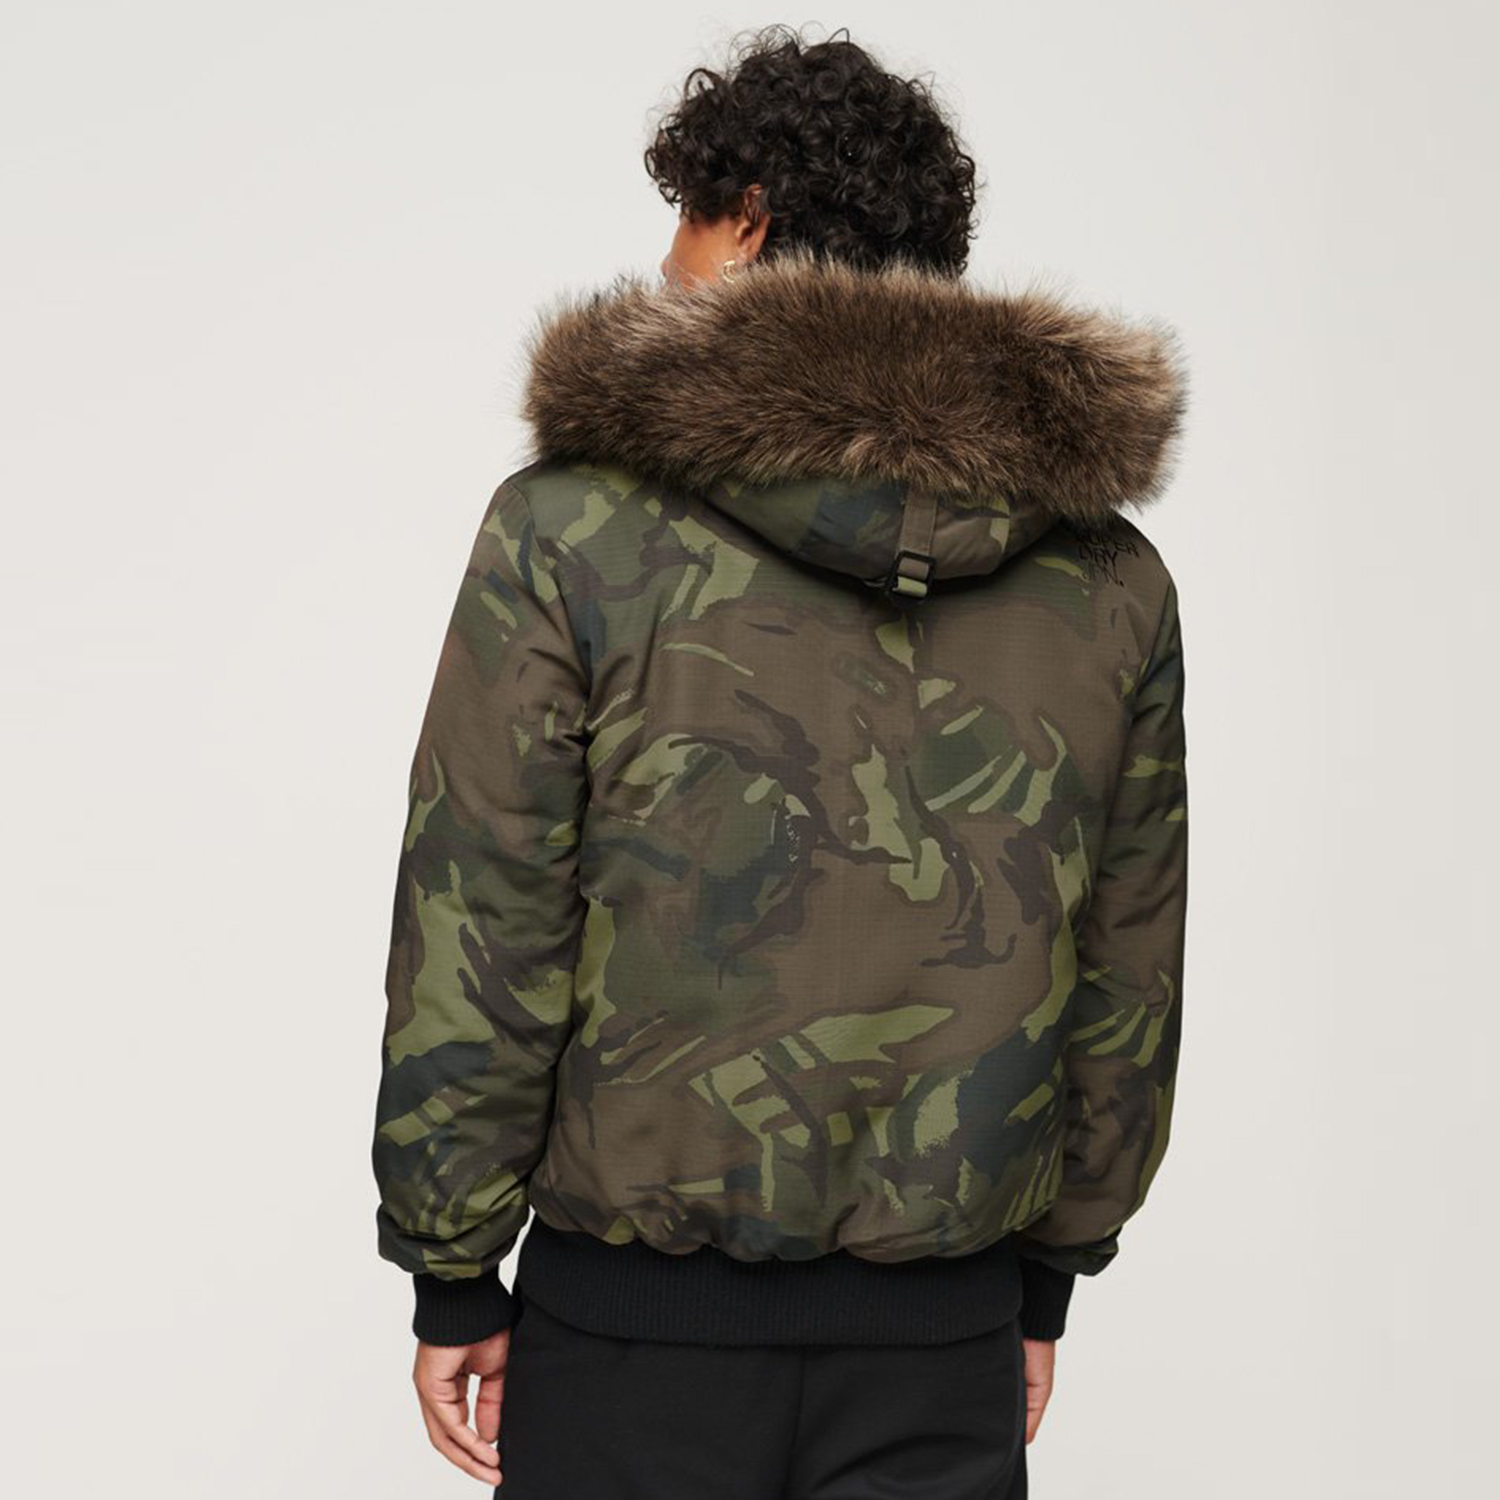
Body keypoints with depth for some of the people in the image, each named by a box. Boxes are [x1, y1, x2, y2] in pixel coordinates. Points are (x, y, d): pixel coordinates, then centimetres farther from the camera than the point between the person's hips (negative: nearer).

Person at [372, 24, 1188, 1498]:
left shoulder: (572, 524, -10)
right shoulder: (1112, 574, 2)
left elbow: (474, 944, -9)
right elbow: (1125, 984, 7)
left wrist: (452, 1276, 1)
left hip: (634, 1322, -2)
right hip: (948, 1345, 3)